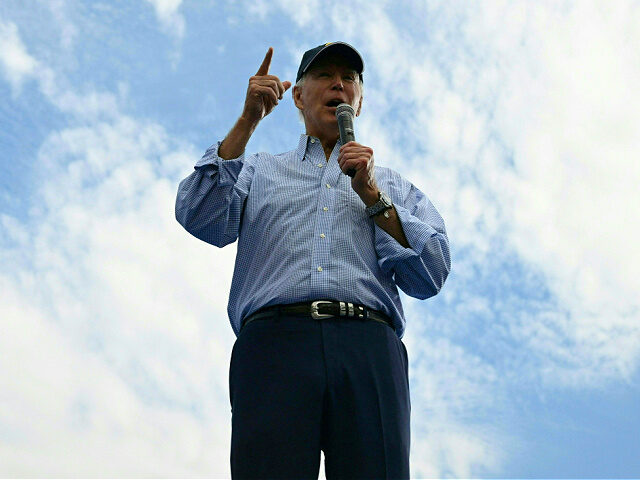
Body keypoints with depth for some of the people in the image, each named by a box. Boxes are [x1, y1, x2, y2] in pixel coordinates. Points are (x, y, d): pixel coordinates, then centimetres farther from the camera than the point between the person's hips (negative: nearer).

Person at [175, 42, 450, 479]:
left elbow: (432, 275, 13)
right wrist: (248, 121, 6)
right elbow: (198, 217, 7)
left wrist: (372, 197, 4)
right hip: (275, 341, -1)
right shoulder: (259, 172, 29)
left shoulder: (394, 187, 29)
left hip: (368, 348, 1)